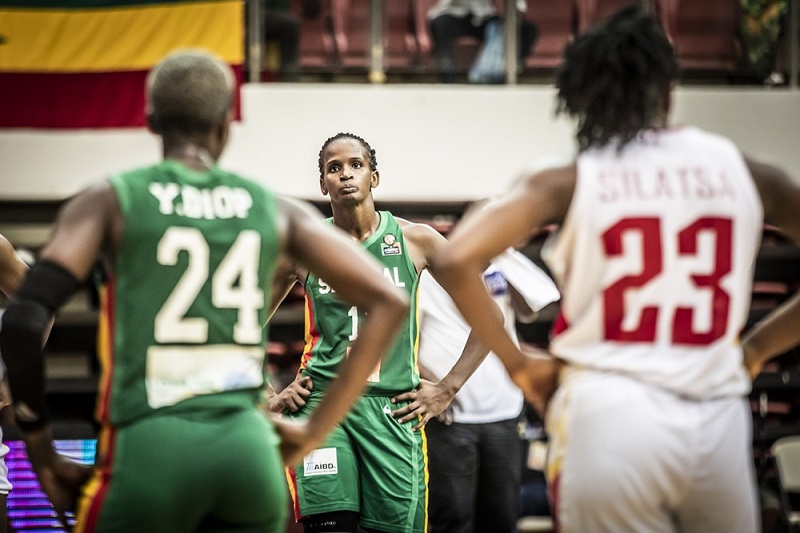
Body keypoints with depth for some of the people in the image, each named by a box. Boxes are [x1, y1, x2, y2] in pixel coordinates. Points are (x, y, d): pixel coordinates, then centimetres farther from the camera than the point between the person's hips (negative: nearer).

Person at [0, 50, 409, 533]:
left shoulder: (109, 201, 4)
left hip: (149, 453, -3)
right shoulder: (276, 210, 12)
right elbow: (387, 303, 8)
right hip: (250, 453, 3)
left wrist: (39, 443, 5)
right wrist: (313, 433, 11)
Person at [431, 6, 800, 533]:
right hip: (719, 420, 2)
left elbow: (455, 261, -10)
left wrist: (519, 364, 2)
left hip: (609, 415, -2)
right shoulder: (742, 171, 6)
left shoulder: (570, 182, 1)